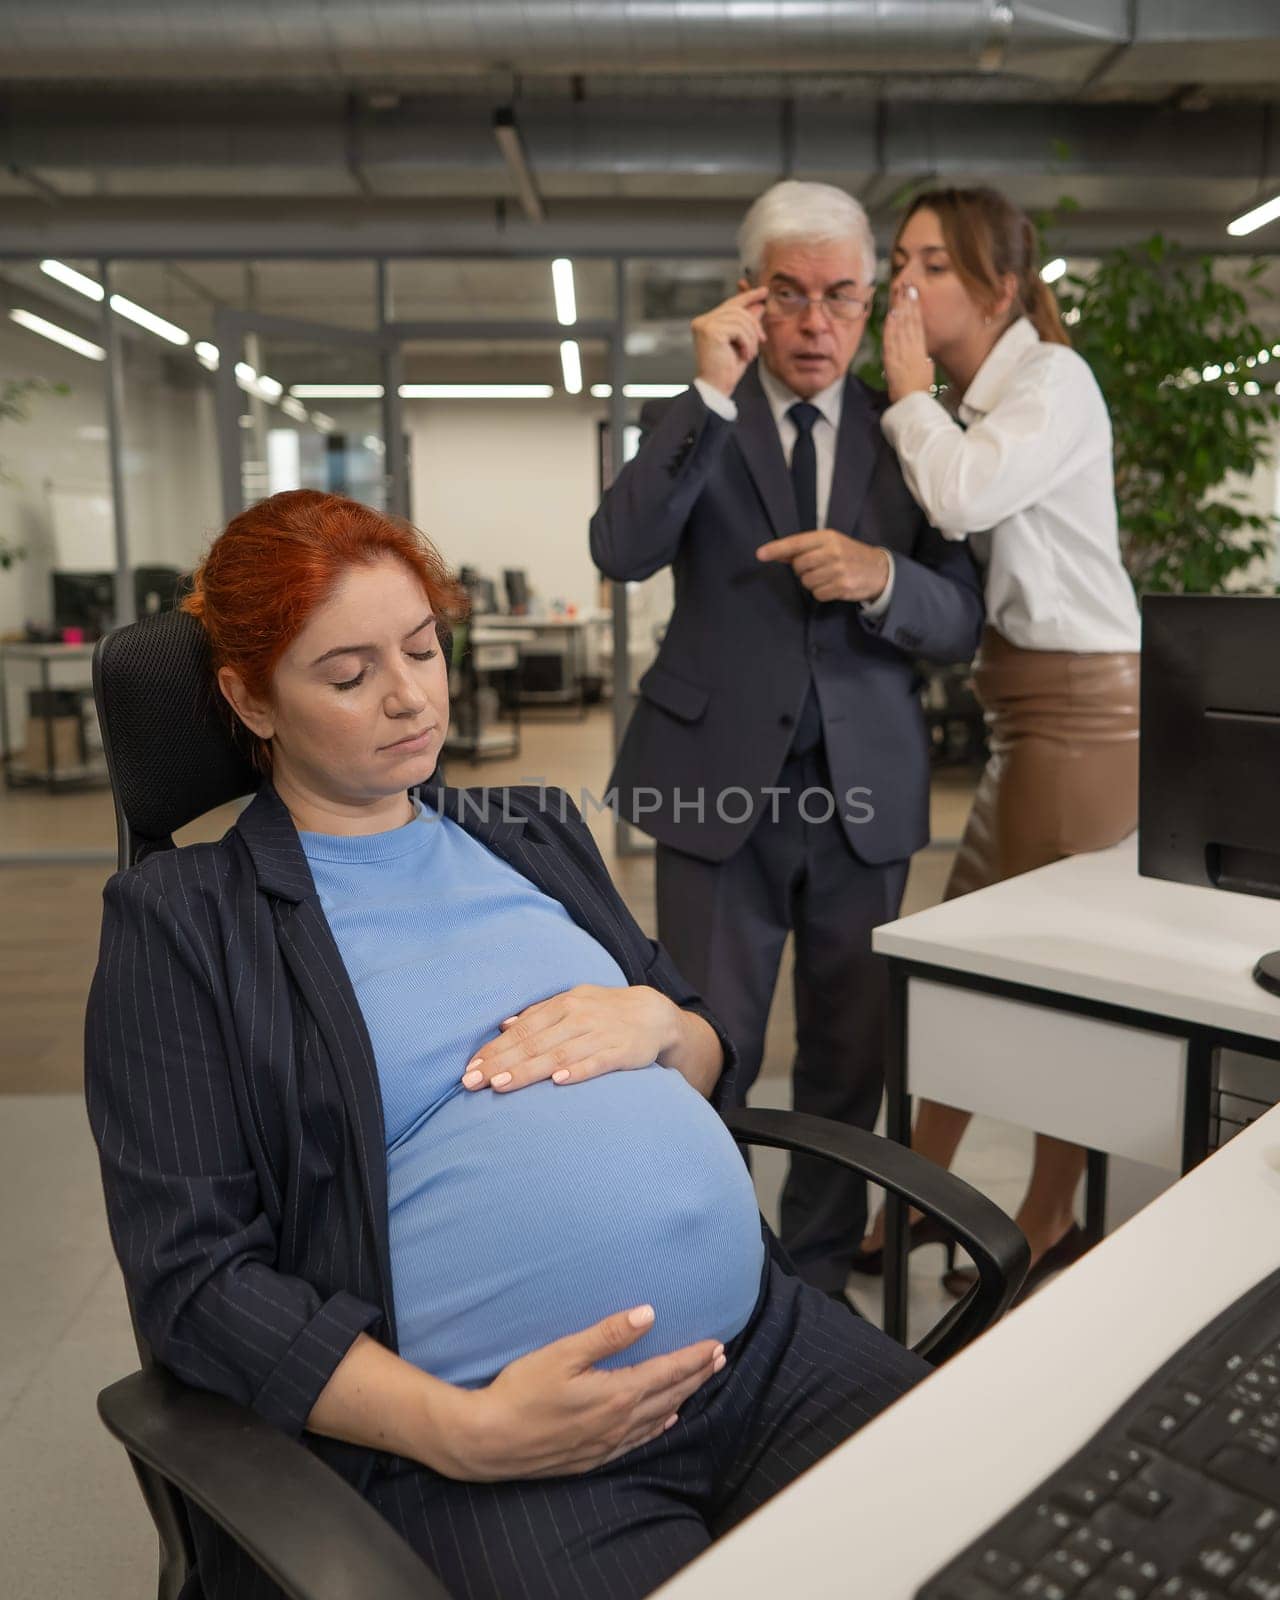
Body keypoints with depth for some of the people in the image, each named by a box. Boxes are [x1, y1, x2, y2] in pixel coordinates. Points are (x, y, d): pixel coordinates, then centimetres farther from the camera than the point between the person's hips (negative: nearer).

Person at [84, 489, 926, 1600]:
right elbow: (194, 1273, -5)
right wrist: (465, 1433, -15)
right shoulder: (180, 919, 0)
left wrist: (657, 1021, -4)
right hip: (493, 1444, -4)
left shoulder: (534, 831, 15)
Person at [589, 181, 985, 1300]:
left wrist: (879, 576, -19)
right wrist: (712, 394, -20)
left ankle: (821, 1276, 31)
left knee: (852, 1059, 11)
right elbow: (622, 551, -16)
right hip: (720, 779, -2)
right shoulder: (697, 421, 2)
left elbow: (960, 623, 1)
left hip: (864, 787, 3)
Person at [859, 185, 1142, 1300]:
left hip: (1080, 707, -9)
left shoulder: (1050, 379, -10)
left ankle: (1049, 1231, 18)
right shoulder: (968, 405, 16)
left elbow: (965, 496, -26)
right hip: (1022, 711, 9)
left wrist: (910, 391, -11)